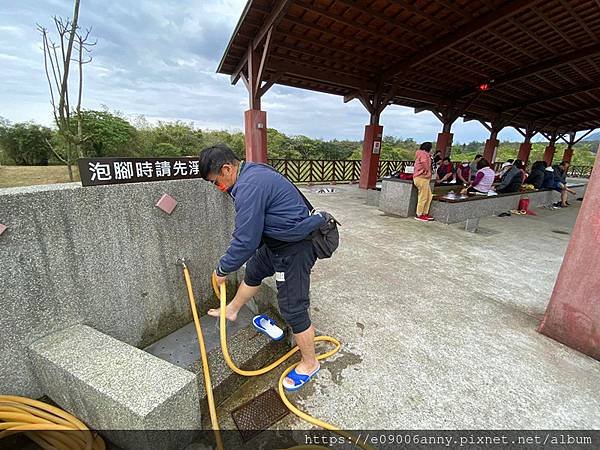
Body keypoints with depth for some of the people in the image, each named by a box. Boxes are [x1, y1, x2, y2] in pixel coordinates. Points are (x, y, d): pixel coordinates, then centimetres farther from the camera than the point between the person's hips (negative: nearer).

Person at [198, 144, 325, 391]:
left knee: (292, 308, 0)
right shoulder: (253, 173, 7)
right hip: (276, 240, 11)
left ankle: (309, 363, 24)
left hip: (294, 249, -11)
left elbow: (245, 241, -24)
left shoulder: (249, 187, -27)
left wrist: (222, 270, -8)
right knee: (253, 271, 27)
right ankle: (232, 310, 53)